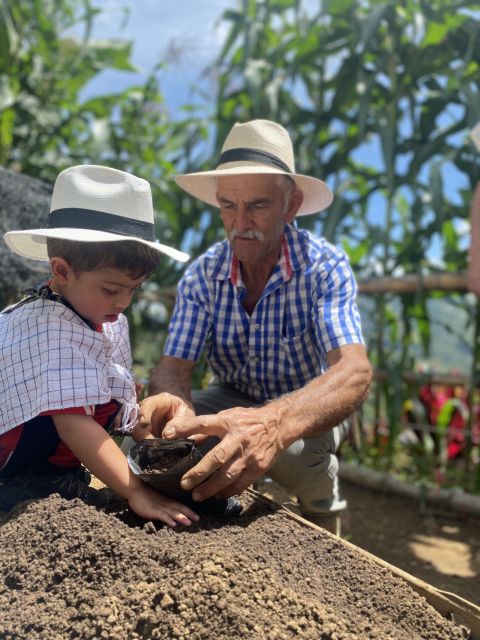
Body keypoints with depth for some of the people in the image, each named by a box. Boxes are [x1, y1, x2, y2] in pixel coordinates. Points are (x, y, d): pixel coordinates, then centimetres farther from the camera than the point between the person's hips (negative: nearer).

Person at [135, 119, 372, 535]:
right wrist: (172, 401, -46)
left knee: (293, 451, -35)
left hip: (308, 408, -2)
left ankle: (323, 519, 0)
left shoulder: (325, 267, -24)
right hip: (233, 401, 3)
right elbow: (175, 365, -19)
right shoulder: (202, 276, -14)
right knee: (144, 434, -22)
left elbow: (354, 372, -37)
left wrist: (275, 423, -59)